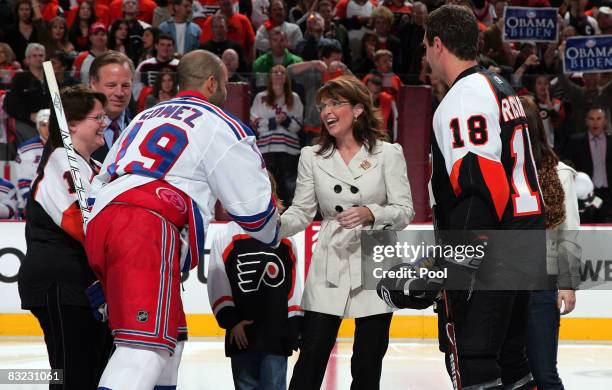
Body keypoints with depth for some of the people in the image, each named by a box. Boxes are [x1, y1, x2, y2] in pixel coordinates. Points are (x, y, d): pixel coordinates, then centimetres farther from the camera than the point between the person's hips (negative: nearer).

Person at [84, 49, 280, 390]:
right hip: (150, 228, -8)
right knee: (150, 344, -18)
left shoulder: (146, 117, 30)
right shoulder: (221, 126, 7)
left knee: (171, 335, 19)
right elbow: (253, 205, 6)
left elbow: (100, 183, 31)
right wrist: (273, 236, 28)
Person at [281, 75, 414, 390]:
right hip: (329, 269, 2)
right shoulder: (312, 157, 8)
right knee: (310, 360, -4)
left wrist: (371, 213, -21)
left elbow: (404, 210, -3)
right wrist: (276, 226, -15)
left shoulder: (387, 154, 0)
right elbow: (302, 211, 5)